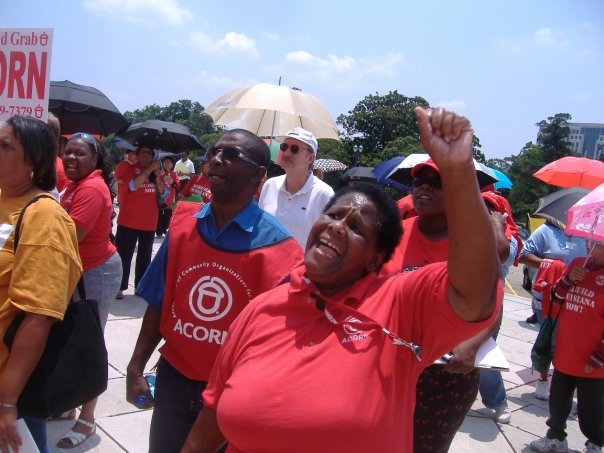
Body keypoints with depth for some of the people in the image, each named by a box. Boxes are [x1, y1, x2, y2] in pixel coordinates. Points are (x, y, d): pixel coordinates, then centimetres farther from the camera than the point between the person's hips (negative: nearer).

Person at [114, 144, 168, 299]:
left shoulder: (155, 172, 10)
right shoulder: (130, 169, -4)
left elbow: (164, 194, 3)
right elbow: (133, 185, -24)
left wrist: (157, 177, -12)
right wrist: (149, 169, -24)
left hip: (149, 223, 5)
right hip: (129, 222, -5)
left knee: (145, 257, 11)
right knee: (124, 255, -2)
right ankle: (119, 287, 5)